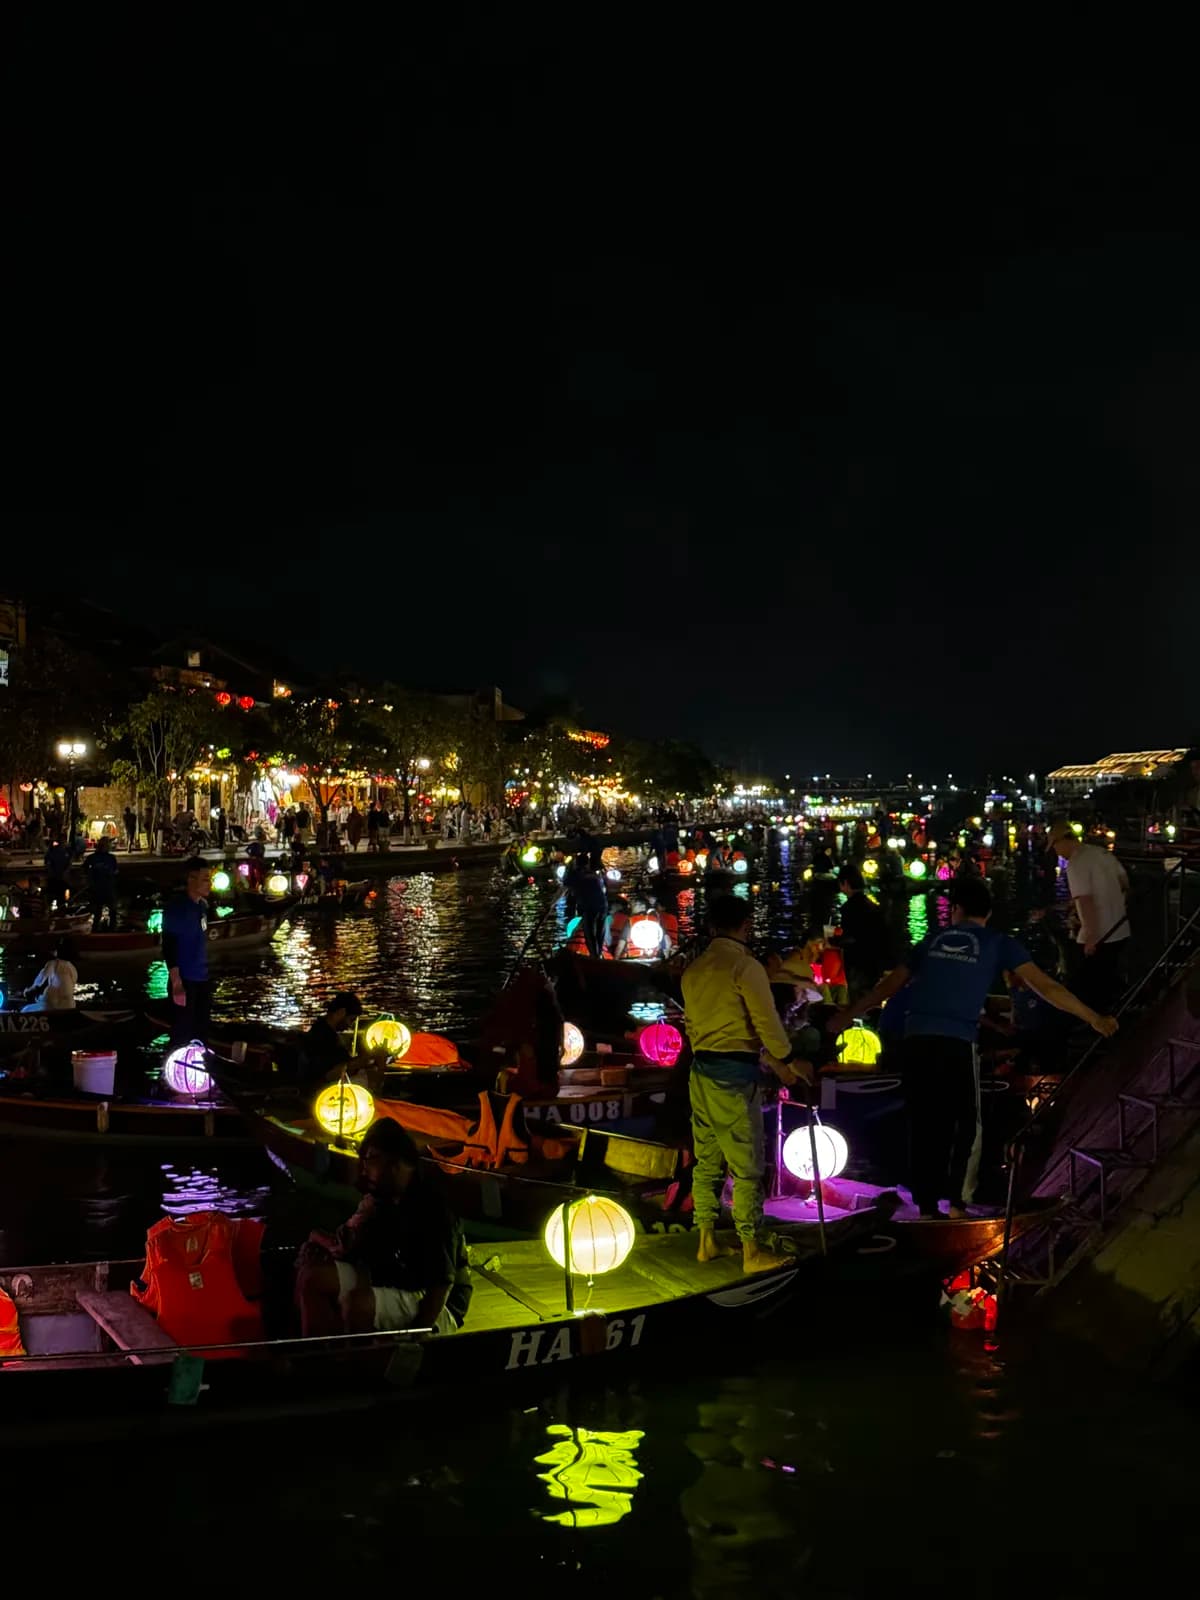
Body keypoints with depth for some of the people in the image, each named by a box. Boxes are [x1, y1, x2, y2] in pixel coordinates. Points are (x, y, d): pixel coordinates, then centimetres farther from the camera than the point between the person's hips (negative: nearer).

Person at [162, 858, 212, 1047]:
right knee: (182, 1035, -1)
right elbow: (168, 947, -17)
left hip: (202, 979, 8)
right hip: (184, 980, -8)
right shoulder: (176, 907, -15)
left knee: (201, 1031, 16)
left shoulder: (202, 905, 8)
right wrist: (176, 982, -21)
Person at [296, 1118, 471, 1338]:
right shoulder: (382, 1199, 3)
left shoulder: (432, 1210, -22)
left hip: (430, 1308, -9)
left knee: (356, 1303, -34)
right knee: (314, 1275, -5)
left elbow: (442, 1285, -23)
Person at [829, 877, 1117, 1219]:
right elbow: (1045, 986, 8)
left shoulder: (934, 939, 21)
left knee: (923, 1125, 11)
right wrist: (1094, 1019, 14)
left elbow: (890, 985, 26)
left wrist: (848, 1015, 37)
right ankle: (957, 1202, 7)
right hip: (957, 1041, -3)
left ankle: (926, 1207, 16)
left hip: (916, 1038, 3)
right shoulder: (998, 942, 13)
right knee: (967, 1124, 12)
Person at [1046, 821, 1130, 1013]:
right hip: (1121, 933, 8)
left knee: (1089, 990, 2)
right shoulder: (1104, 853, 8)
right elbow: (1125, 885, 17)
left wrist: (1091, 938, -20)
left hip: (1098, 939, -8)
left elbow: (1086, 902, -22)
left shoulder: (1076, 864, -16)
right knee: (1110, 988, 18)